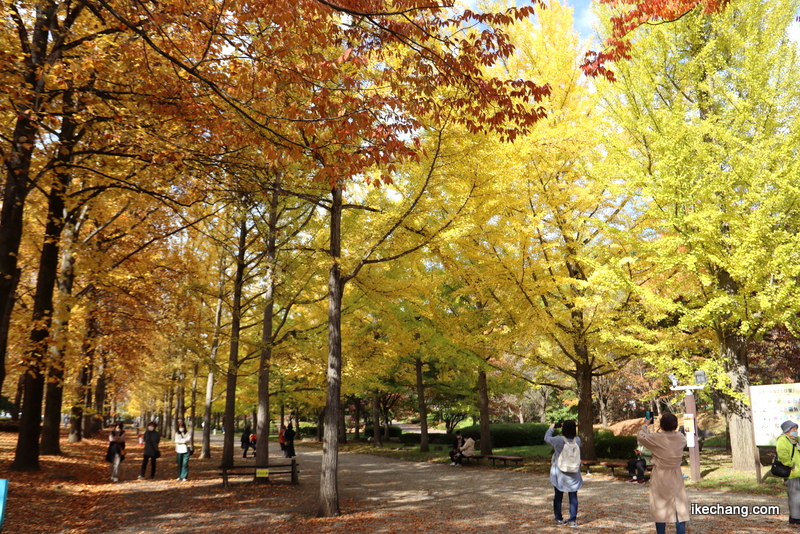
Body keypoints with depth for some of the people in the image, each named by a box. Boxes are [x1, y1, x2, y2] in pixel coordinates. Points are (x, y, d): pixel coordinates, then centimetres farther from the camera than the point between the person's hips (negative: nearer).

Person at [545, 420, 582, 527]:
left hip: (559, 474, -2)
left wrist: (551, 429, 16)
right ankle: (573, 520, 12)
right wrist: (569, 427, 19)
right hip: (573, 475, 2)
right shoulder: (577, 440, -10)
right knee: (573, 497, 11)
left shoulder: (558, 440, -18)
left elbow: (547, 439, 1)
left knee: (558, 497, 11)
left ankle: (559, 519, 17)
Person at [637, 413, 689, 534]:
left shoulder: (657, 438, -16)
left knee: (660, 510, 6)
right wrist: (671, 428, 25)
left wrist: (646, 425, 15)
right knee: (680, 509, 7)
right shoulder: (681, 438, -6)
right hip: (676, 477, 2)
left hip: (660, 478, -2)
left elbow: (640, 436, -1)